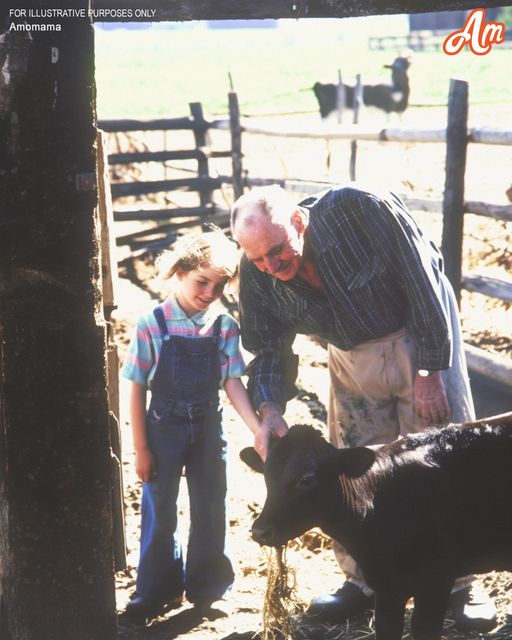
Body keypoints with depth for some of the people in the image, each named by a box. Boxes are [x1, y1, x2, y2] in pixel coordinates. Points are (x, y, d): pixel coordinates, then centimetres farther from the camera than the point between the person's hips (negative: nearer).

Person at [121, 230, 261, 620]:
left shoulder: (224, 327, -6)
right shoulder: (152, 325, -12)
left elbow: (233, 383, -6)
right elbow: (137, 389, -8)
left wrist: (259, 429, -18)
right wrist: (141, 449, -8)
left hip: (208, 427, 2)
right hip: (164, 427, -2)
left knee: (210, 509, 11)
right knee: (159, 511, 8)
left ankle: (204, 584, 28)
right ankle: (159, 589, 23)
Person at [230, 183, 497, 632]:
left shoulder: (358, 209, -33)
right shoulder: (257, 271, -17)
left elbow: (423, 281, -25)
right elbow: (269, 348, -6)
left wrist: (430, 372, -23)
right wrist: (269, 408, -25)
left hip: (419, 334, -4)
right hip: (352, 356, 4)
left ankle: (459, 585, 10)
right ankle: (363, 582, 21)